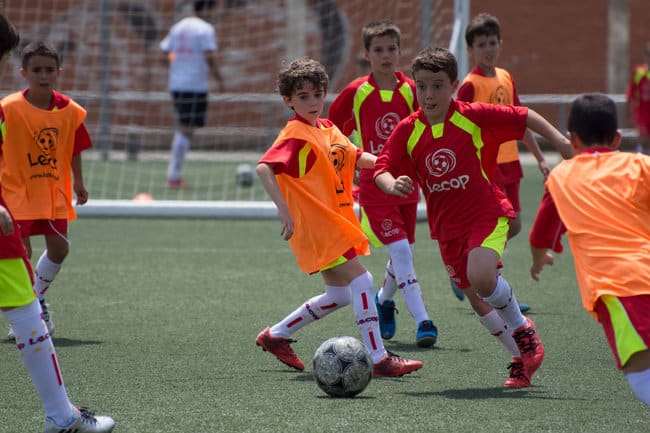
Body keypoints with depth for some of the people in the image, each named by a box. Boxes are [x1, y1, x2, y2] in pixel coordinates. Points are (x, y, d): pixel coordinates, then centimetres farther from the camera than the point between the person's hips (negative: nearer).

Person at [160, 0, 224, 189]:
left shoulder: (177, 27, 12)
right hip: (195, 86, -7)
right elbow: (209, 58, -14)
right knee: (187, 131, -3)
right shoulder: (205, 29, -7)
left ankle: (173, 174, 15)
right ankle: (174, 177, -5)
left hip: (176, 84, 7)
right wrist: (219, 79, -5)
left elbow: (164, 51, 11)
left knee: (182, 128, 17)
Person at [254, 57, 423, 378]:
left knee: (339, 295, 16)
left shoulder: (327, 129, 11)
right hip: (314, 224, -10)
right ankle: (378, 360, -15)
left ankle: (276, 336, 29)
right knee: (361, 282, -15)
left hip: (334, 222, 10)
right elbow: (264, 168, -27)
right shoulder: (295, 135, -15)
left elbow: (355, 157, 24)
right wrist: (283, 209, -36)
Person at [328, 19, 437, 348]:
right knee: (400, 249, -15)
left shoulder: (410, 90, 1)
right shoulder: (355, 93, -5)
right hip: (373, 185, -4)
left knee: (403, 251, 13)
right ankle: (422, 321, -17)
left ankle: (383, 301, 42)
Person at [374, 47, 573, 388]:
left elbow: (524, 117, 0)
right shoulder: (408, 130, -4)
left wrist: (560, 142, -5)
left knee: (481, 277, -29)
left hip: (486, 214, -4)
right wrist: (392, 184, -32)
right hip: (446, 226, 4)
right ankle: (524, 357, 29)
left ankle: (523, 331, -3)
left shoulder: (473, 116, -10)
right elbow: (382, 169, -10)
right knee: (480, 301, 8)